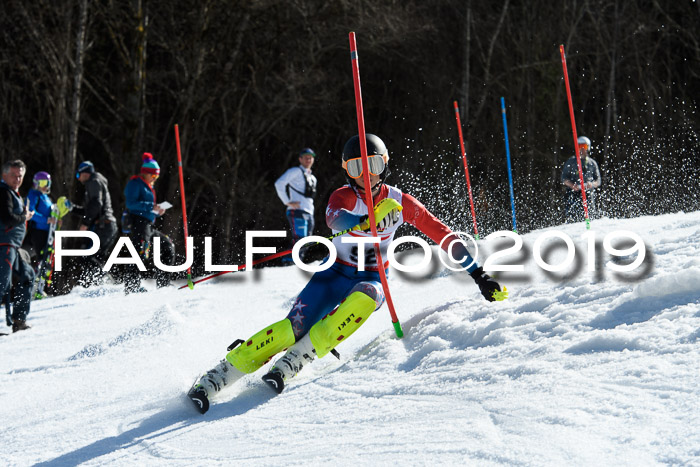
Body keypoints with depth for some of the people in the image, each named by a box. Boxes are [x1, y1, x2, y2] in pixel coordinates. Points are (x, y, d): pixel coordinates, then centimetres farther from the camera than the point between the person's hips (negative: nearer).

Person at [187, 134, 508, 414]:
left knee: (365, 297, -37)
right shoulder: (344, 197, -9)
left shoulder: (399, 202, -3)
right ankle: (218, 375, -22)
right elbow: (334, 219, -34)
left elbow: (442, 233, 2)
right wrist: (367, 221, -54)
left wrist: (478, 275, -2)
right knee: (295, 326, -24)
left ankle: (292, 363, -37)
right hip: (335, 274, -1)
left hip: (371, 280, 1)